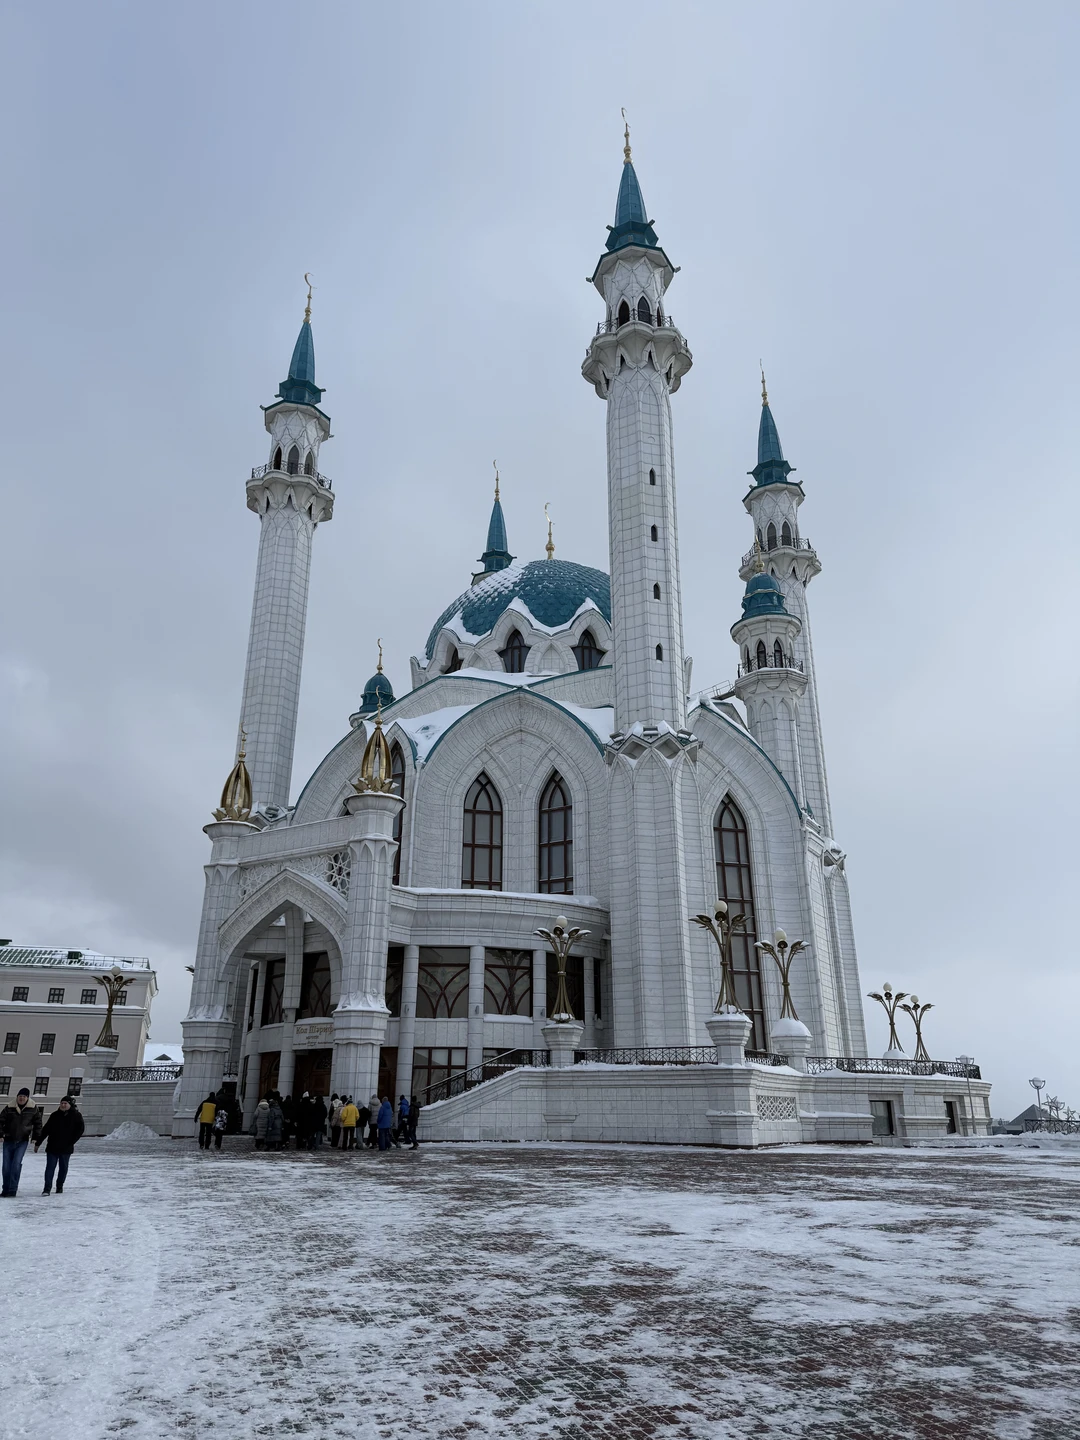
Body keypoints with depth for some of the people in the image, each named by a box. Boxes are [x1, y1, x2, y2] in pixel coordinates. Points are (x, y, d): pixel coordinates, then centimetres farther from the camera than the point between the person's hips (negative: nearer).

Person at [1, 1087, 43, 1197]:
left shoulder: (34, 1109, -3)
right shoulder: (9, 1108, -5)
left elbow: (37, 1123, 8)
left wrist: (35, 1137, 2)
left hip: (22, 1141, -1)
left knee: (16, 1164, -14)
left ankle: (12, 1190, -9)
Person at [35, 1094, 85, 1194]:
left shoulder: (76, 1116, -2)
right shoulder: (55, 1115, 4)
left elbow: (80, 1129, -3)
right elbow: (45, 1130, 8)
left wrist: (71, 1142, -8)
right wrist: (37, 1143, 7)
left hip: (66, 1148, -1)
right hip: (52, 1147, 1)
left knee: (63, 1168, 9)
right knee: (50, 1167, -6)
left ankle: (59, 1186, 25)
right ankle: (47, 1188, -4)